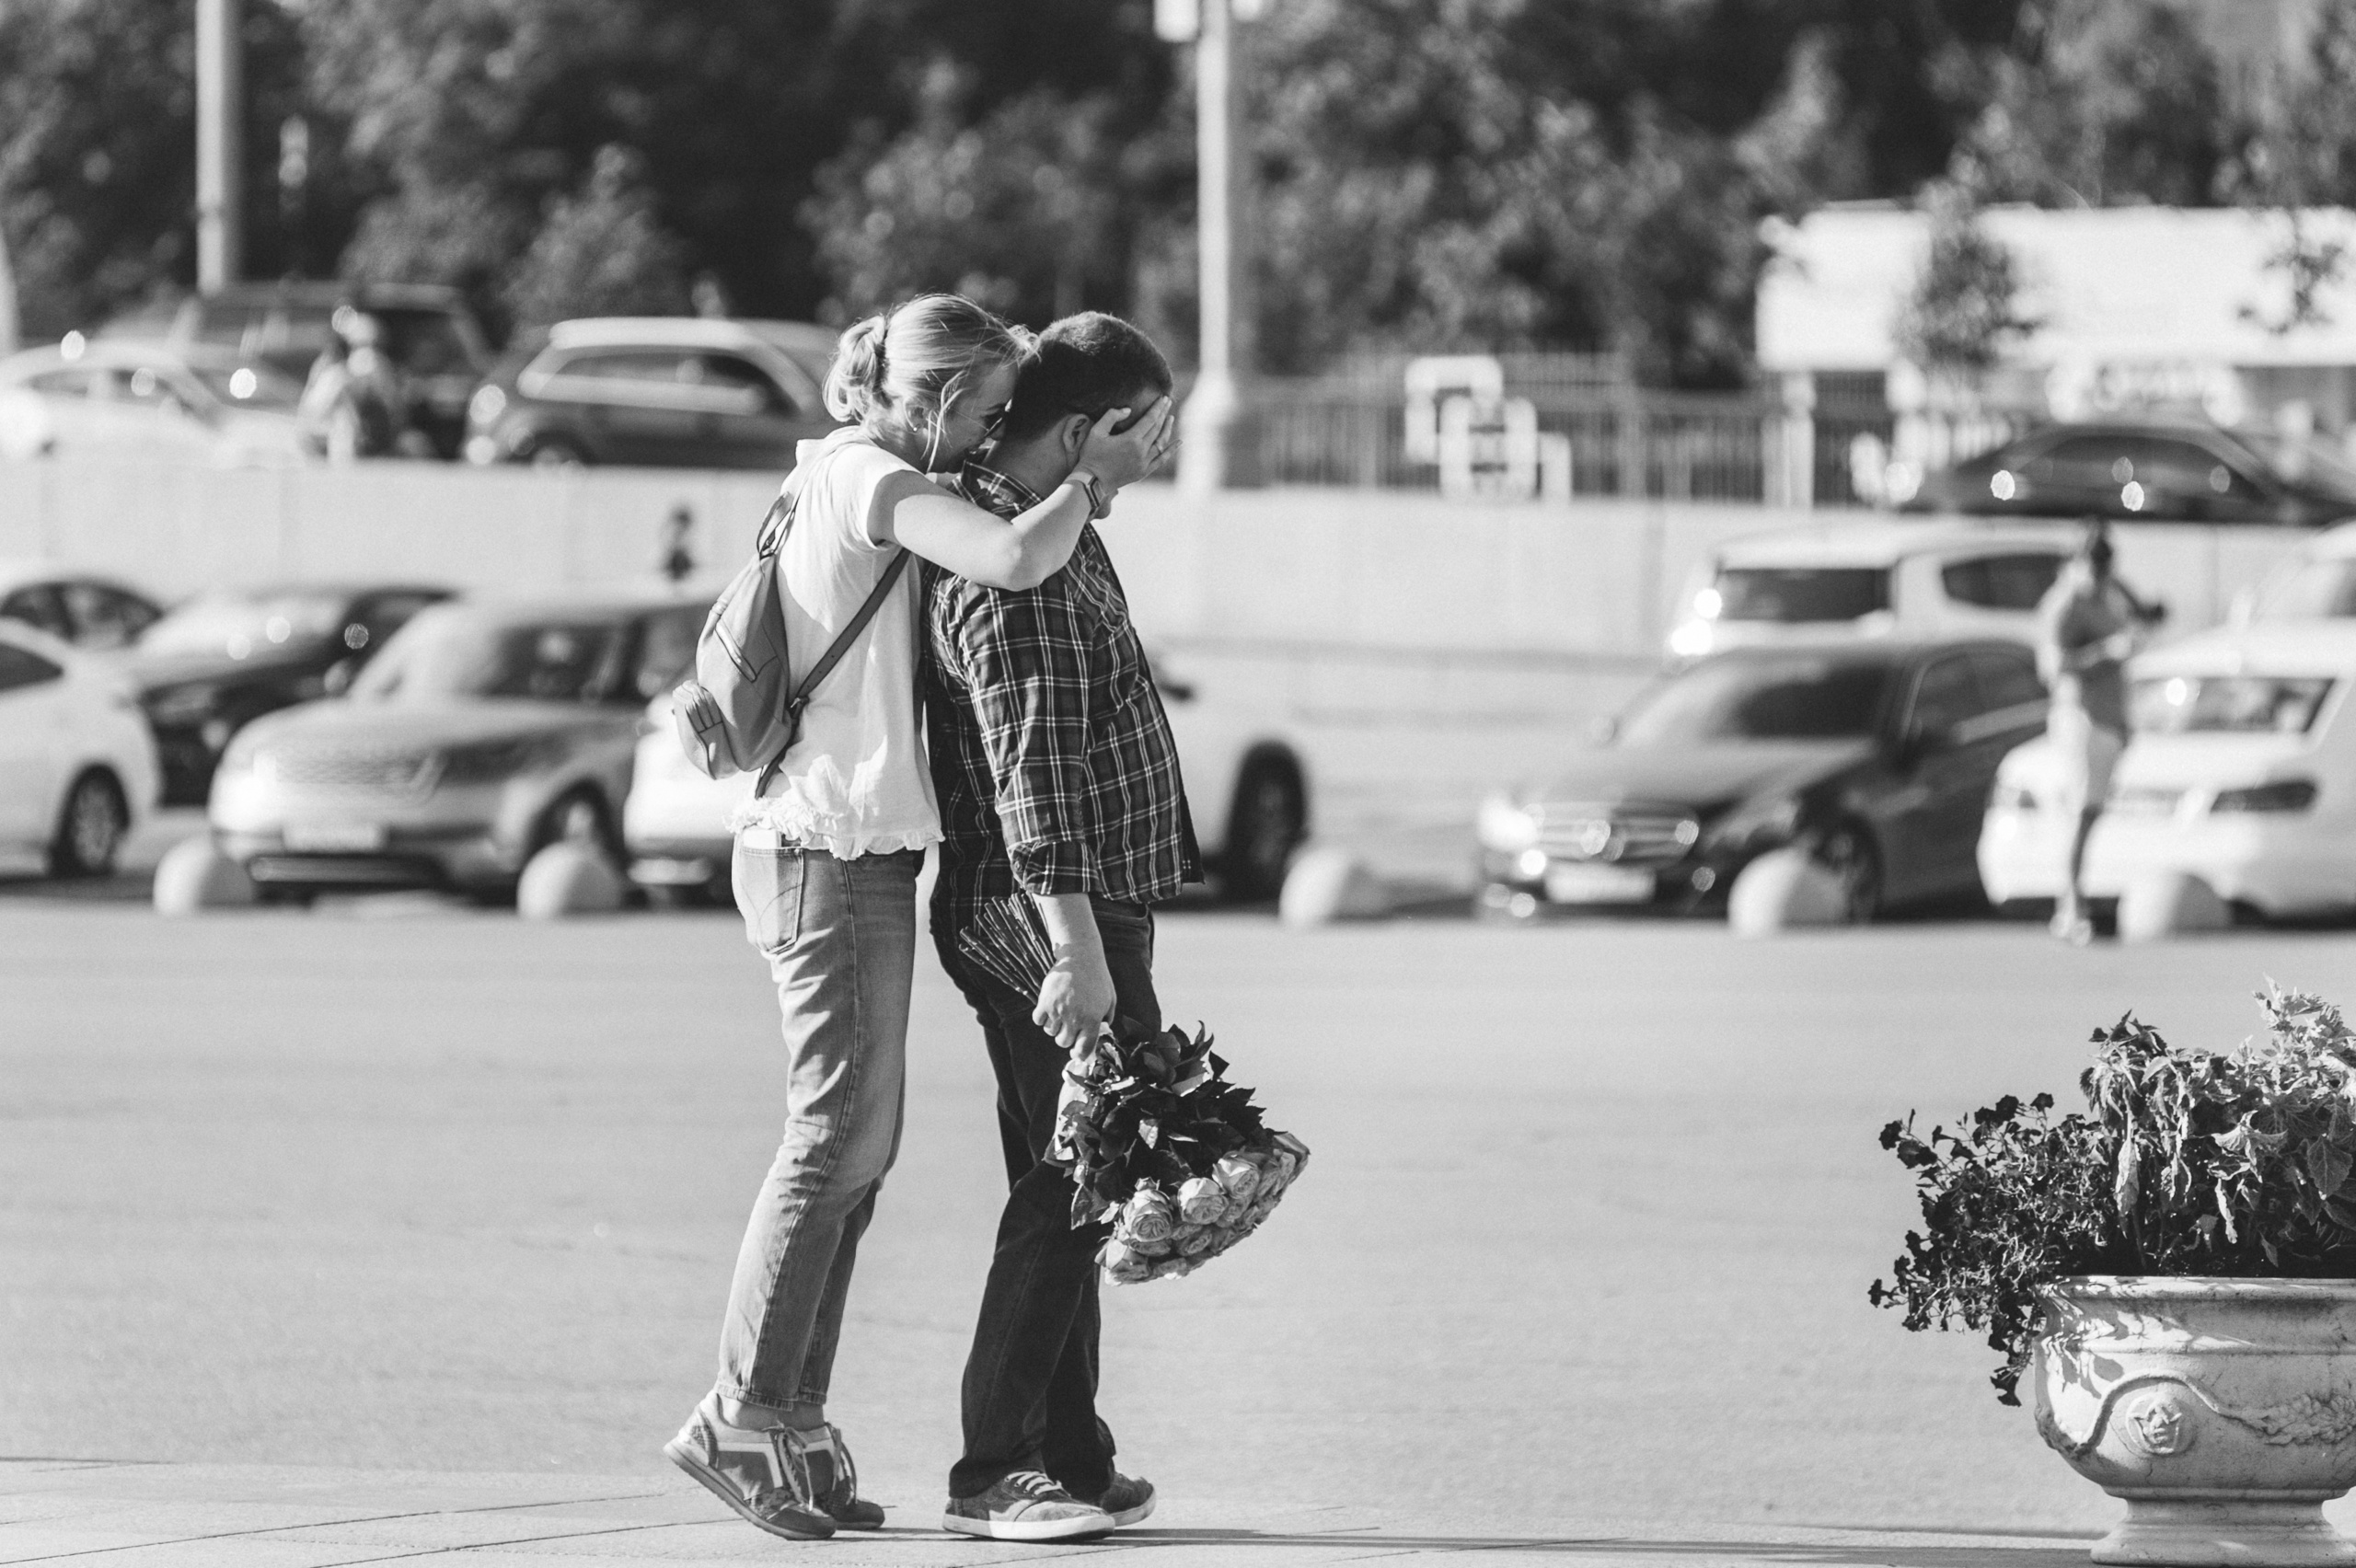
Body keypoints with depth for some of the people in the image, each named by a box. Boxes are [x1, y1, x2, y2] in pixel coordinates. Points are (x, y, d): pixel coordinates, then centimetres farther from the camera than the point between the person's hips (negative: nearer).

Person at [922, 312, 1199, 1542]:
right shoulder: (1013, 566, -19)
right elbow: (1030, 764, -26)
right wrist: (1076, 944, -29)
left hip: (1087, 911, 11)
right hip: (1046, 919, -11)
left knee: (1067, 1193, 13)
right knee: (1068, 1189, -10)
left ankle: (1069, 1460, 18)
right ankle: (992, 1473, -10)